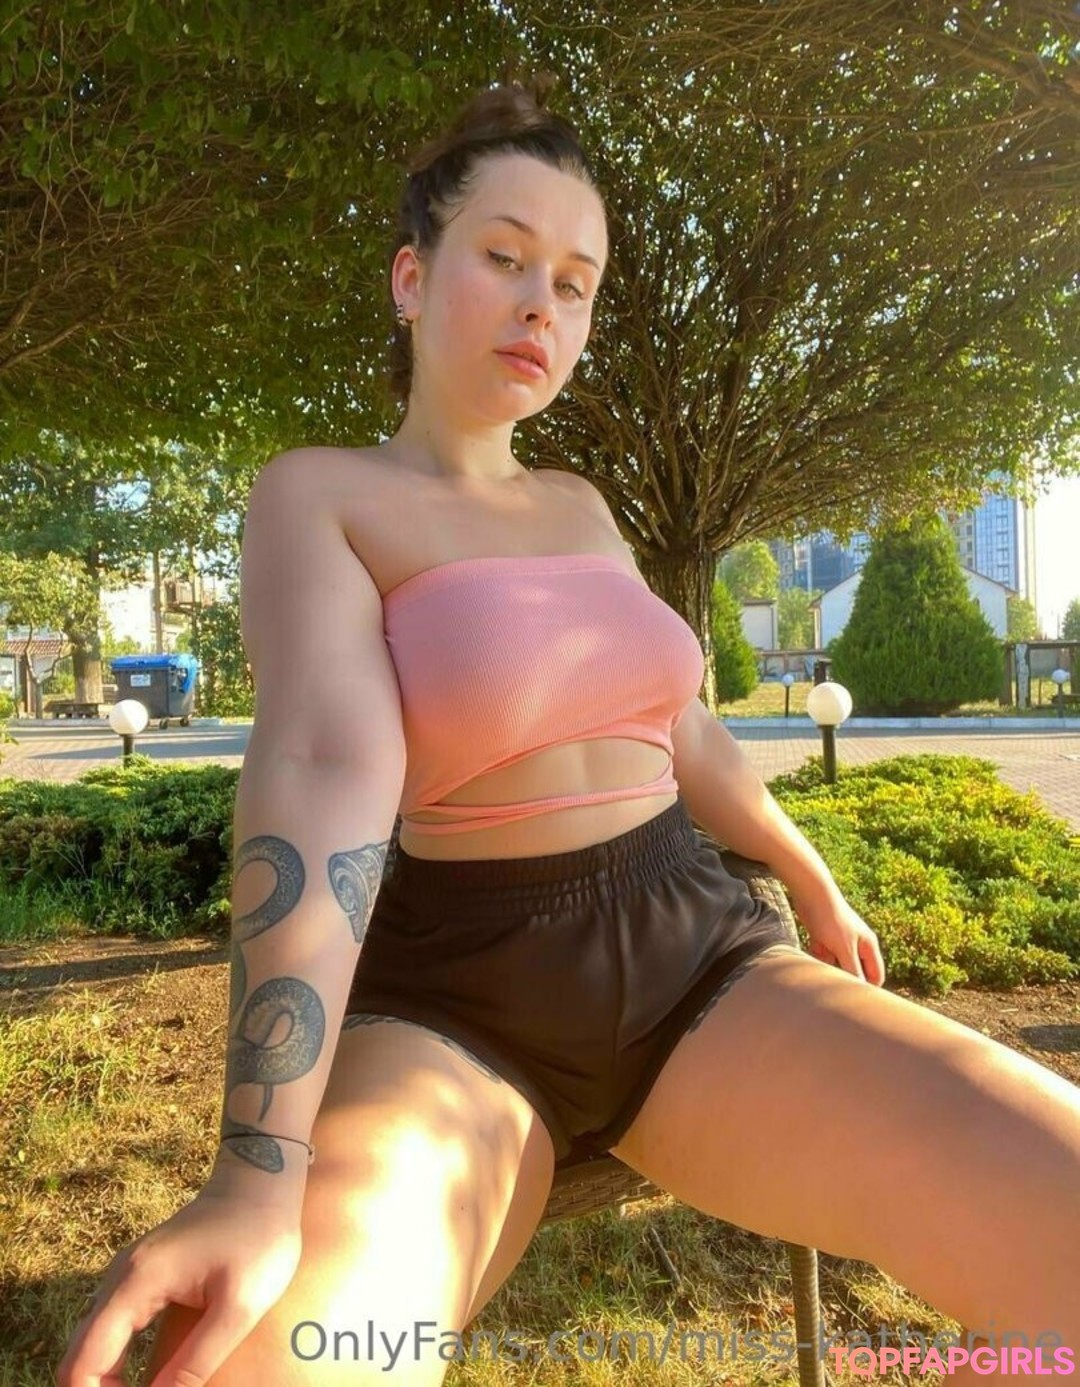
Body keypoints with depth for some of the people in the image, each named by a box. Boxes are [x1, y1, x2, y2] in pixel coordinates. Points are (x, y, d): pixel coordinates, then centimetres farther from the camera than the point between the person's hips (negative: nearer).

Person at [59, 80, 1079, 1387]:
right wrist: (260, 1178, -32)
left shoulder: (577, 509, 12)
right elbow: (321, 776, -23)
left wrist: (811, 884, 30)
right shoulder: (314, 494, -5)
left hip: (697, 966, 5)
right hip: (455, 1012, -4)